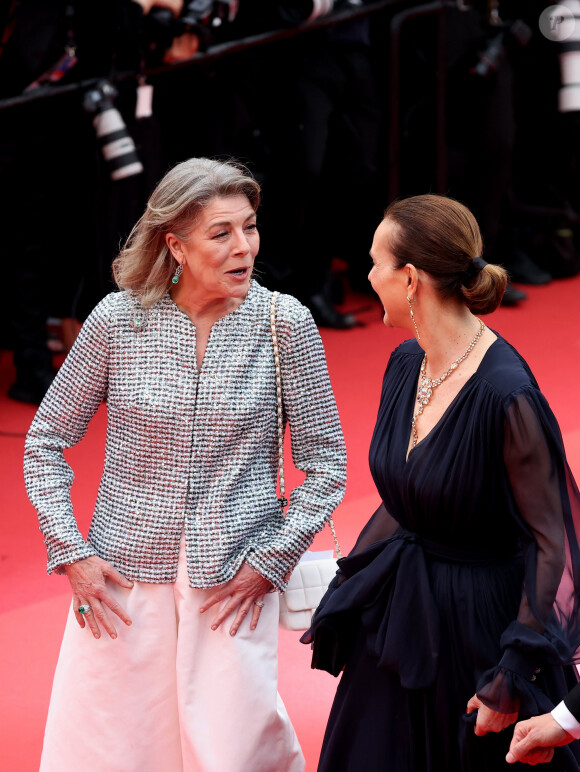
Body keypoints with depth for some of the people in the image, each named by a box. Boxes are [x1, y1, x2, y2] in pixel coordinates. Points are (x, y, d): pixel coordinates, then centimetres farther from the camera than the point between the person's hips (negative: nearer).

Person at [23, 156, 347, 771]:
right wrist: (70, 552, -1)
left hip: (234, 583, -1)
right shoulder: (118, 319, -5)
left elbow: (325, 463, 1)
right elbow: (45, 442, 6)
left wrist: (271, 561, -5)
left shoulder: (284, 323, -6)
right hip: (123, 580, 1)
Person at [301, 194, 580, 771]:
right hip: (397, 610, 7)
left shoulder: (505, 394, -24)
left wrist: (514, 678, -19)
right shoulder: (407, 364, 0)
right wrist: (345, 593, 13)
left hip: (479, 627, -7)